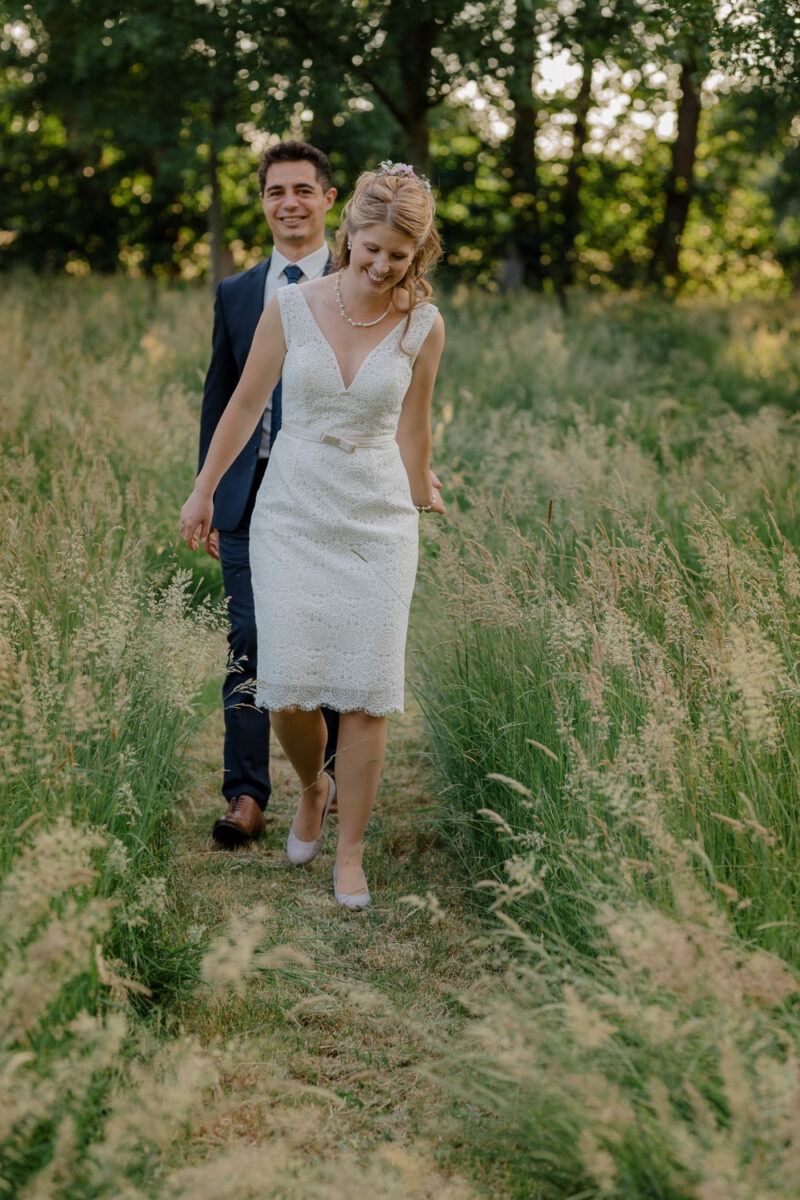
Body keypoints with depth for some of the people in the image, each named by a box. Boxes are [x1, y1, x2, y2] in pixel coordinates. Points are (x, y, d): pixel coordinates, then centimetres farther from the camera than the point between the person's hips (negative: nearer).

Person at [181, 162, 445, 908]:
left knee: (366, 695, -2)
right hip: (292, 515, 0)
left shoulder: (423, 326, -4)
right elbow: (246, 404, 7)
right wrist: (203, 491, 13)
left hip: (377, 521, 0)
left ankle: (350, 852, 15)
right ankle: (313, 787, 28)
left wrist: (421, 496, 22)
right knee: (288, 691, -6)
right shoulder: (292, 307, -6)